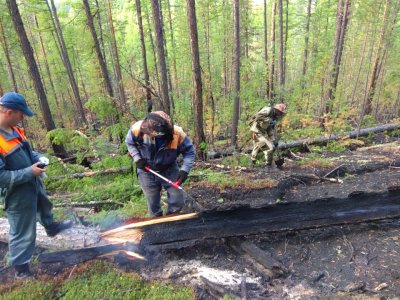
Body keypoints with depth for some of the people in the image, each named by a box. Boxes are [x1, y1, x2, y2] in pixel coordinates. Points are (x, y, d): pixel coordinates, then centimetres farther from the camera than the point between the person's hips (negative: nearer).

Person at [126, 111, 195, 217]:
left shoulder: (177, 133, -28)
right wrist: (137, 159, -15)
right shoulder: (137, 128, -25)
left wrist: (184, 170, -27)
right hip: (147, 172, 0)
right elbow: (129, 142, -3)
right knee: (153, 205, 12)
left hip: (169, 170, 0)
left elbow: (189, 151, -14)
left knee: (178, 202, 4)